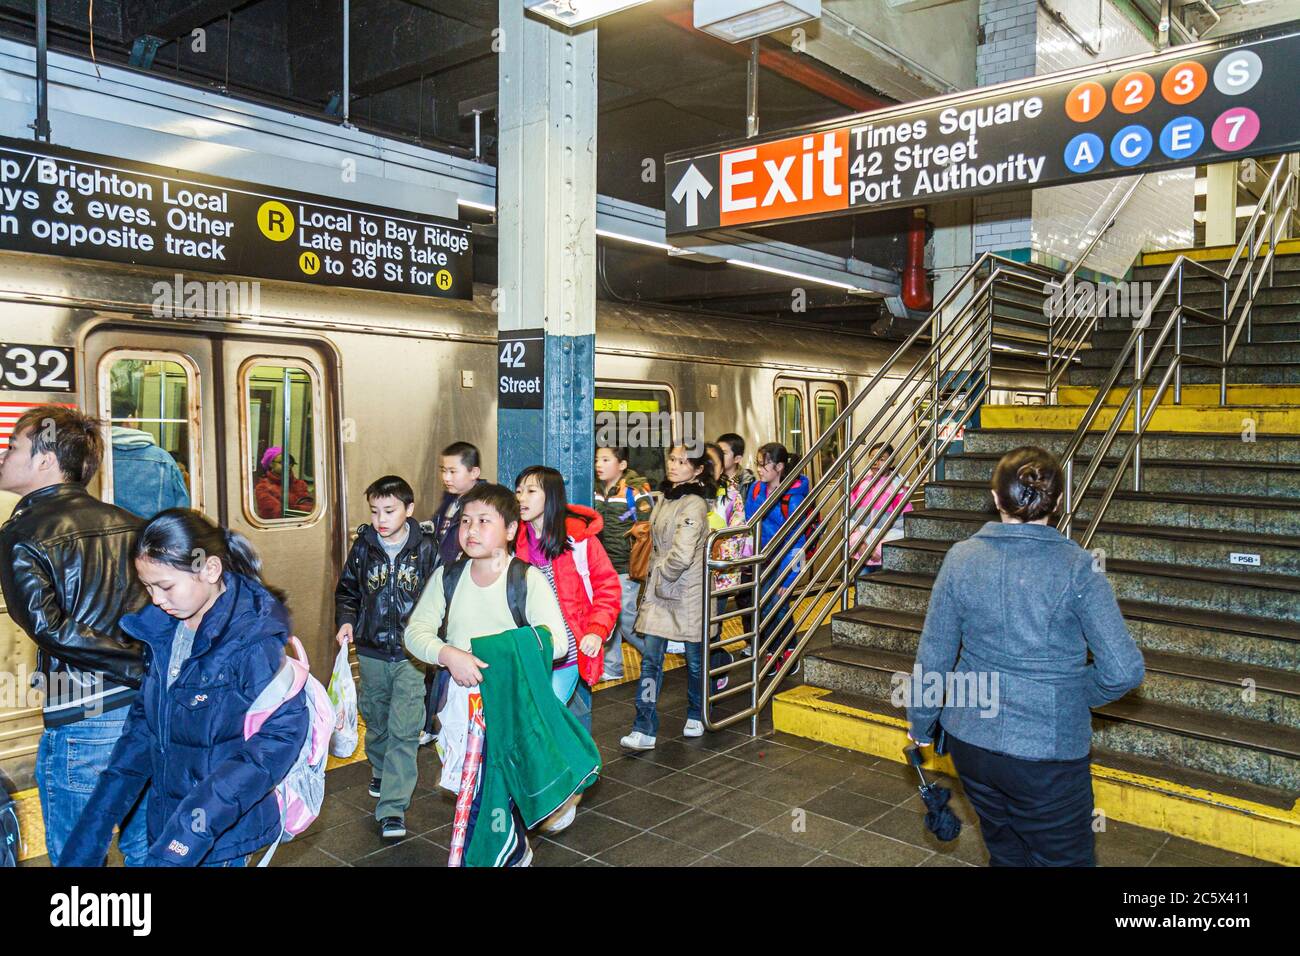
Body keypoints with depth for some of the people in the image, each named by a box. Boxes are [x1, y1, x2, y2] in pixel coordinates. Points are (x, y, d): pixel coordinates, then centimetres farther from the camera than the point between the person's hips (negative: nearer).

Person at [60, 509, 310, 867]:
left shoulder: (252, 639, -23)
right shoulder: (163, 627, -1)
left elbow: (282, 733, -25)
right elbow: (145, 717, 9)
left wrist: (198, 823, -28)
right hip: (166, 820, 7)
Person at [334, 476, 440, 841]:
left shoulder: (426, 547, -8)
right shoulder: (364, 546, -1)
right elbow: (347, 591, 13)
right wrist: (345, 621, -3)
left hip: (411, 655, -3)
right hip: (371, 652, 3)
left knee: (404, 730, -7)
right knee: (376, 720, 20)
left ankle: (392, 808, -3)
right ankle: (381, 771, 47)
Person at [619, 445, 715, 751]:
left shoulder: (694, 505, -19)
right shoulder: (663, 496, 8)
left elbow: (681, 556, -27)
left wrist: (662, 574, -12)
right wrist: (651, 580, 13)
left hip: (688, 591, -7)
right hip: (659, 588, 7)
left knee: (694, 657, 12)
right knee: (651, 659, 1)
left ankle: (696, 715, 34)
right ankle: (644, 730, 2)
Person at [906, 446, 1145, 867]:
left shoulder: (961, 558, -7)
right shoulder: (1077, 568, -15)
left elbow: (932, 658, -2)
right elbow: (1123, 670, -16)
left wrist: (920, 725, 13)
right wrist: (1079, 697, 5)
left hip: (970, 742, 3)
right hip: (1048, 753, -3)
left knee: (1004, 851, 24)